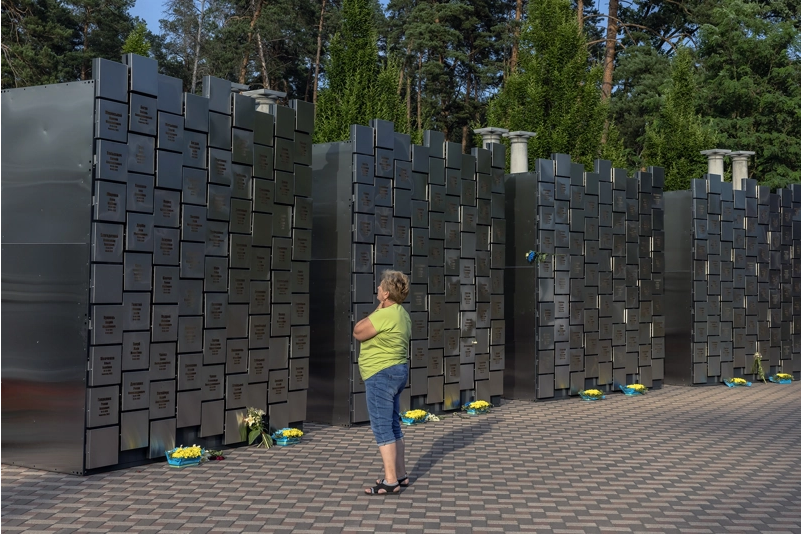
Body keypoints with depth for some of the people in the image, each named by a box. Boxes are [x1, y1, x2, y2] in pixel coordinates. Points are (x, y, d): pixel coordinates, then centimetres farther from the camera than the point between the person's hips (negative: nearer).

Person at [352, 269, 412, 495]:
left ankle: (391, 482, -5)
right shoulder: (401, 314, 13)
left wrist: (376, 310, -5)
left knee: (382, 428, -7)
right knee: (392, 426, 15)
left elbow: (358, 332, -12)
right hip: (396, 371, 11)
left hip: (382, 375, -11)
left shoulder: (385, 315, -20)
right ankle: (400, 475, 21)